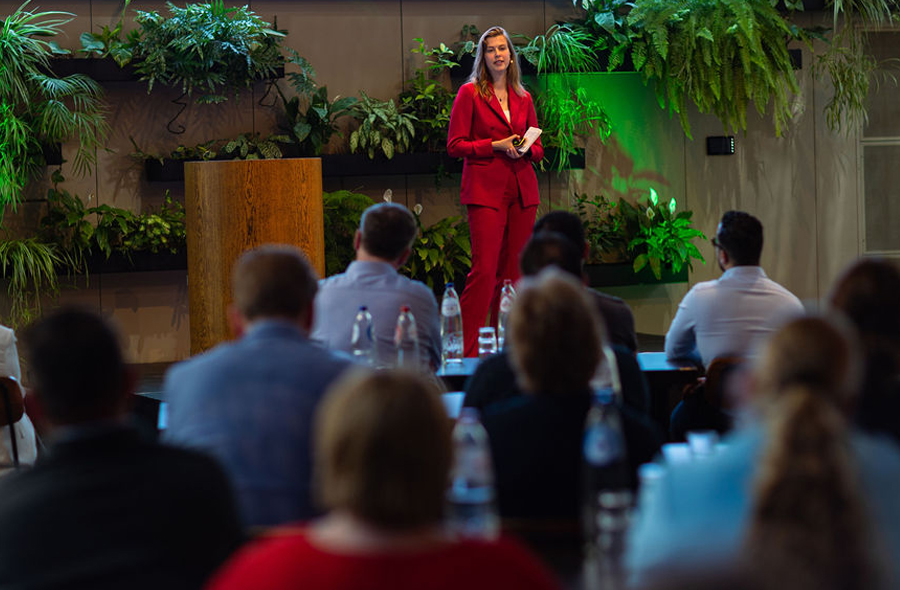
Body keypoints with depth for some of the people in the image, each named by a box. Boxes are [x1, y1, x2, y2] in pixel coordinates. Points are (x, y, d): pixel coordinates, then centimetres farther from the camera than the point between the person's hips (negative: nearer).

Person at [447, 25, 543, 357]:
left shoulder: (523, 98, 15)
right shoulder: (470, 93, 2)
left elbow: (538, 148, 19)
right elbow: (454, 145, -3)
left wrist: (525, 149, -4)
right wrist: (496, 146, -13)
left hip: (522, 191, 5)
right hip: (486, 191, -5)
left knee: (514, 271, 5)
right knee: (485, 270, -12)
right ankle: (467, 349, -8)